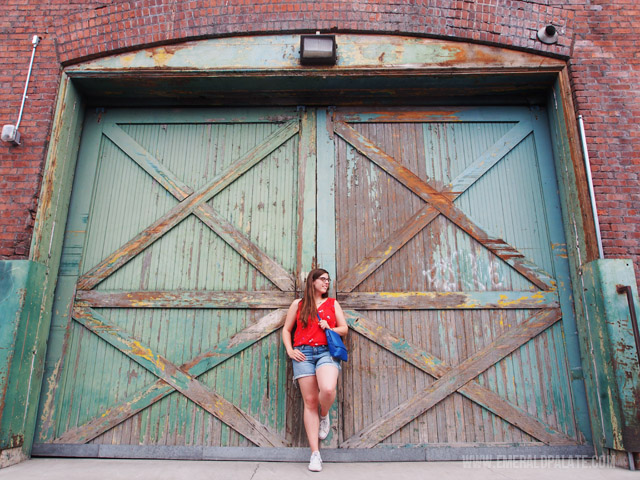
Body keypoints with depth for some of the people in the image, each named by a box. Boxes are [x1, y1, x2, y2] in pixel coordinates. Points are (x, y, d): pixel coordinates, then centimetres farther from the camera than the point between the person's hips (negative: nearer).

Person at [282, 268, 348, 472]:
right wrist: (290, 350, 1)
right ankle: (315, 454, 4)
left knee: (327, 390, -27)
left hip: (326, 352, 0)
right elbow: (286, 329, 16)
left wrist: (330, 328, -3)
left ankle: (324, 415, 9)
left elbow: (344, 329, 17)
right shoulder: (298, 304, 14)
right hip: (303, 354, 0)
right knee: (310, 401, -3)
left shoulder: (332, 303, 17)